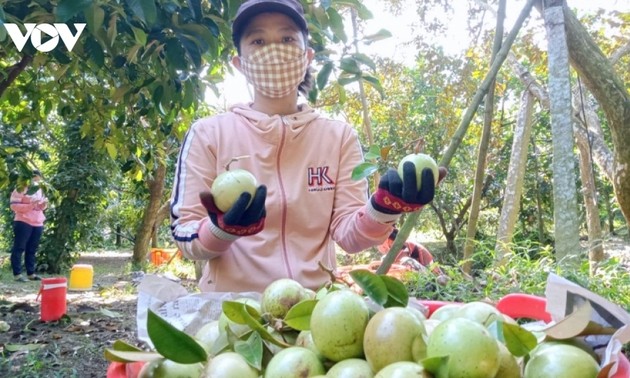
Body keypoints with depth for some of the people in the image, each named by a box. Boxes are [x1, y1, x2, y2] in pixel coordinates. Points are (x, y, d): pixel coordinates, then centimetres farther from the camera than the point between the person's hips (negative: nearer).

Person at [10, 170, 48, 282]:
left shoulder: (39, 190, 16)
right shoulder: (20, 189, -5)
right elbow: (14, 206, -12)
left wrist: (44, 204, 1)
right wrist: (30, 205, -21)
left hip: (38, 224, 7)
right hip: (23, 222, -7)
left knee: (32, 249, 9)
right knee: (19, 248, -2)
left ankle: (31, 273, 13)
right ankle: (17, 274, -1)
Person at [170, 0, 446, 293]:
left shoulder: (340, 137, 4)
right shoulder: (207, 134, 0)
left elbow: (348, 234, -1)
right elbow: (185, 238, -1)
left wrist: (382, 210, -19)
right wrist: (222, 229, -20)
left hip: (316, 304, 0)